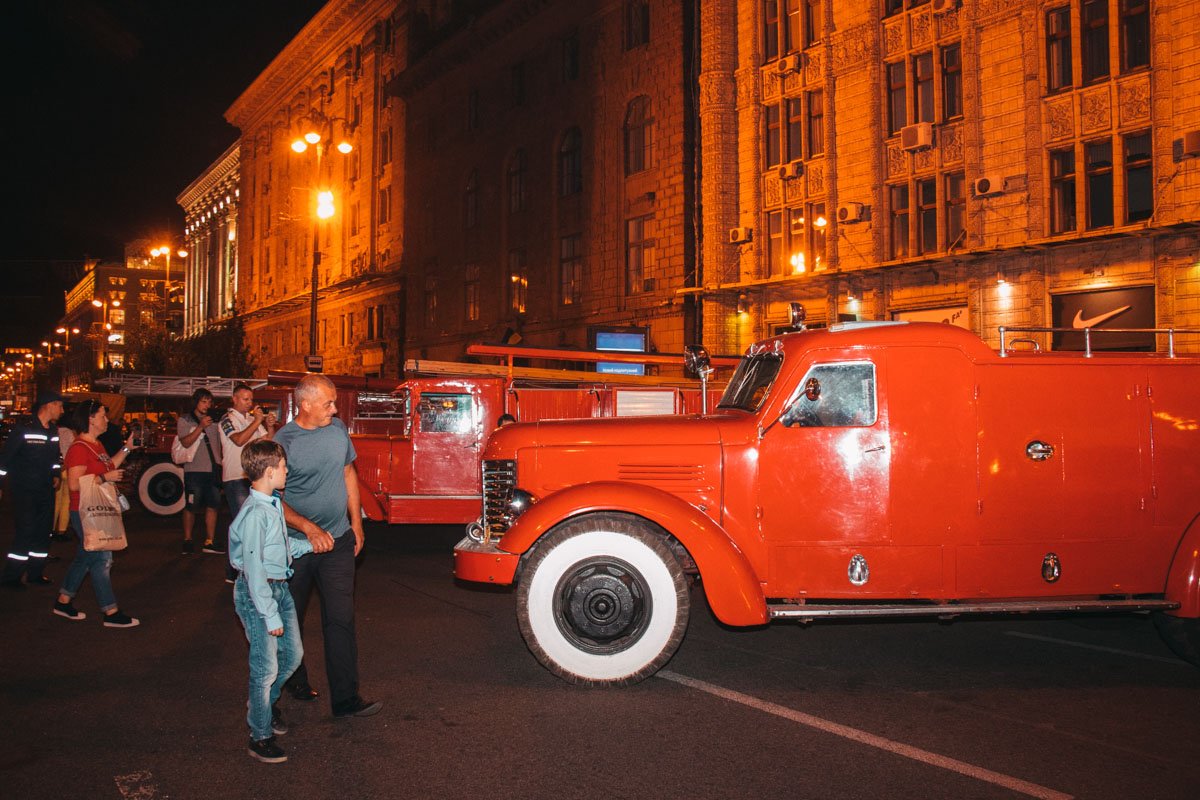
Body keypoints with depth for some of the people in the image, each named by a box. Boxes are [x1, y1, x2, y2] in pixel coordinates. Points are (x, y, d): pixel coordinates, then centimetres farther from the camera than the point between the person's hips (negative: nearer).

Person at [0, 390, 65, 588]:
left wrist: (55, 474, 14)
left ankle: (34, 573, 22)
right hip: (24, 490, -7)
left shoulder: (54, 431, 9)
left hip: (45, 490, 7)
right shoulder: (23, 430, -13)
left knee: (43, 533, 10)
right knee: (25, 533, -10)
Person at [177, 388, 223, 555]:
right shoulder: (185, 420, 2)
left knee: (213, 505, 2)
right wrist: (201, 427, -19)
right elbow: (186, 442, -12)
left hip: (212, 470, 5)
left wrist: (220, 463, 11)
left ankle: (209, 542, 6)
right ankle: (187, 541, 11)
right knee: (191, 507, 0)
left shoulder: (212, 421, 16)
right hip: (194, 470, -5)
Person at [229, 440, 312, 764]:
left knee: (293, 654, 17)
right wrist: (270, 616, -22)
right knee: (266, 666, -1)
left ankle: (264, 702, 42)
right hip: (257, 593, -9)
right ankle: (260, 736, 14)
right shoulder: (255, 513, -24)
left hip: (280, 588, 9)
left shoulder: (274, 504, 5)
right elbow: (254, 569, -25)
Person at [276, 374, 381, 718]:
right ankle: (293, 680, 36)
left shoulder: (337, 428, 2)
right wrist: (310, 529, -25)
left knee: (341, 620, -1)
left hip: (338, 541, 3)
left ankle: (346, 699, 2)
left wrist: (356, 522, 13)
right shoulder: (283, 441, -14)